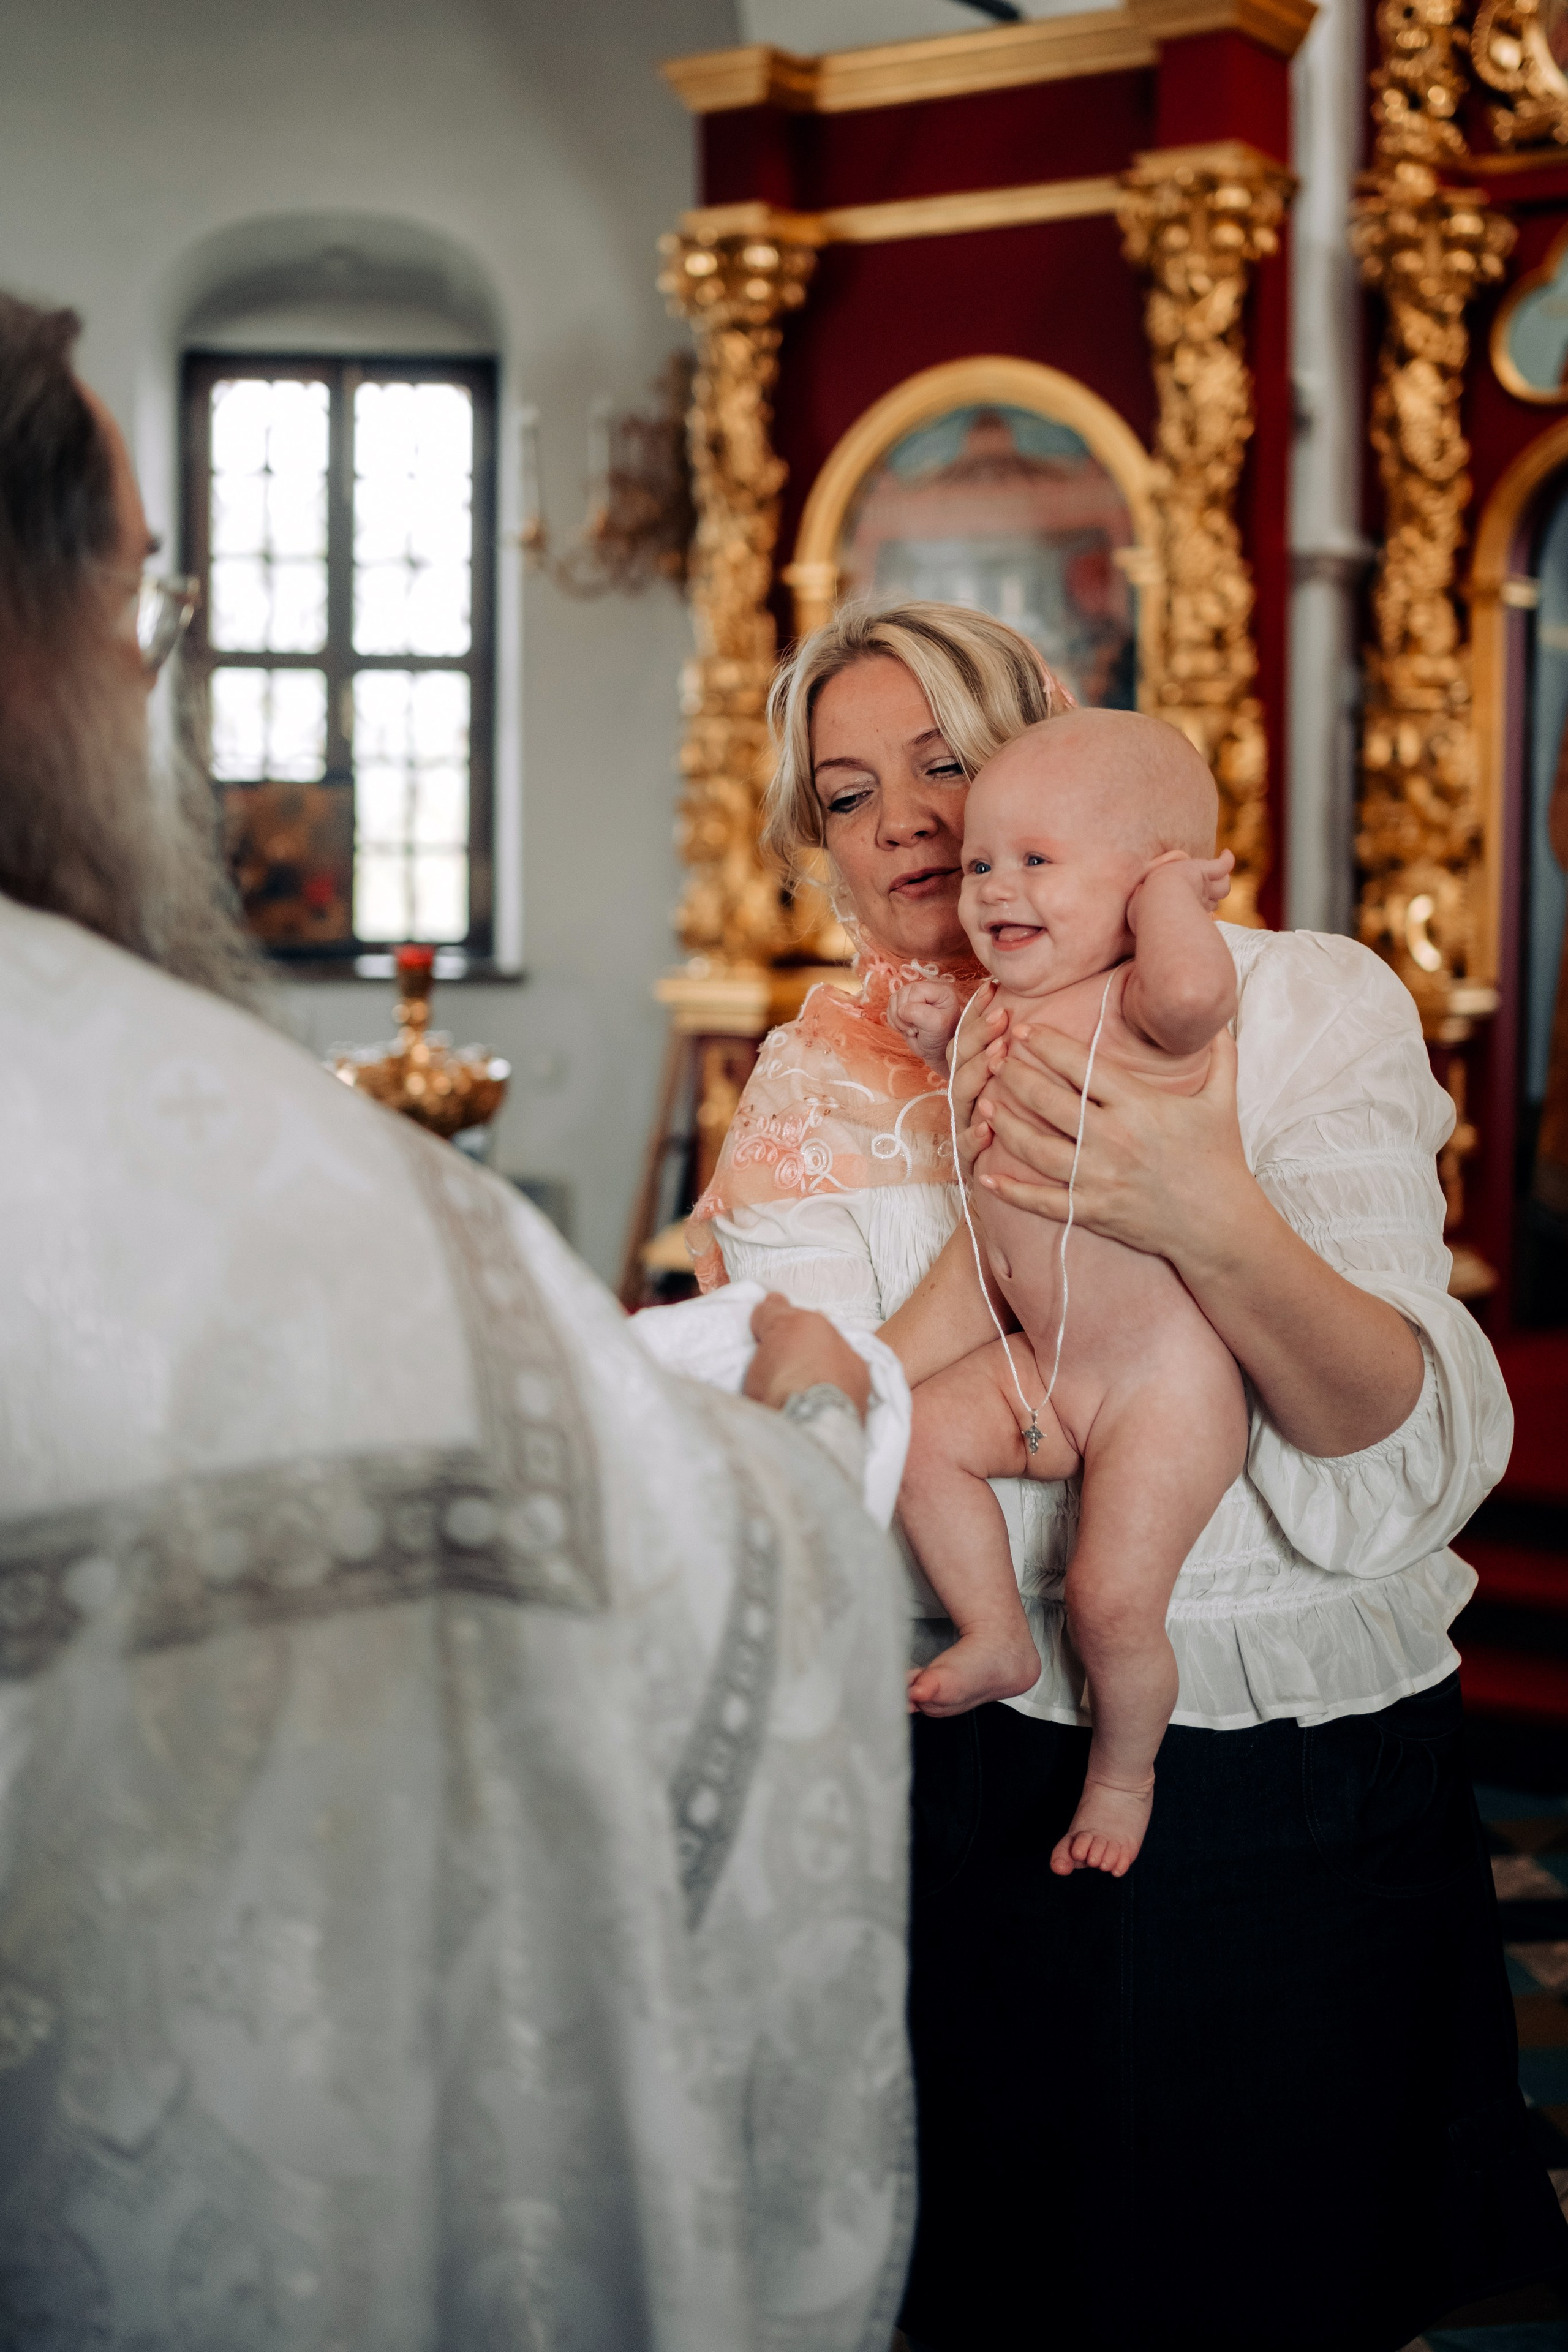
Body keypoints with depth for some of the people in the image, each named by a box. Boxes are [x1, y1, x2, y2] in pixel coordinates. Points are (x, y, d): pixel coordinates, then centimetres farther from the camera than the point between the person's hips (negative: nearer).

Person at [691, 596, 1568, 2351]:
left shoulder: (1300, 1003, -6)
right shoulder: (821, 1090, 2)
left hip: (1302, 1795, -2)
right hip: (972, 1789, 2)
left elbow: (1404, 1448, -16)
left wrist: (1210, 1219, -32)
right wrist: (1004, 1190, -20)